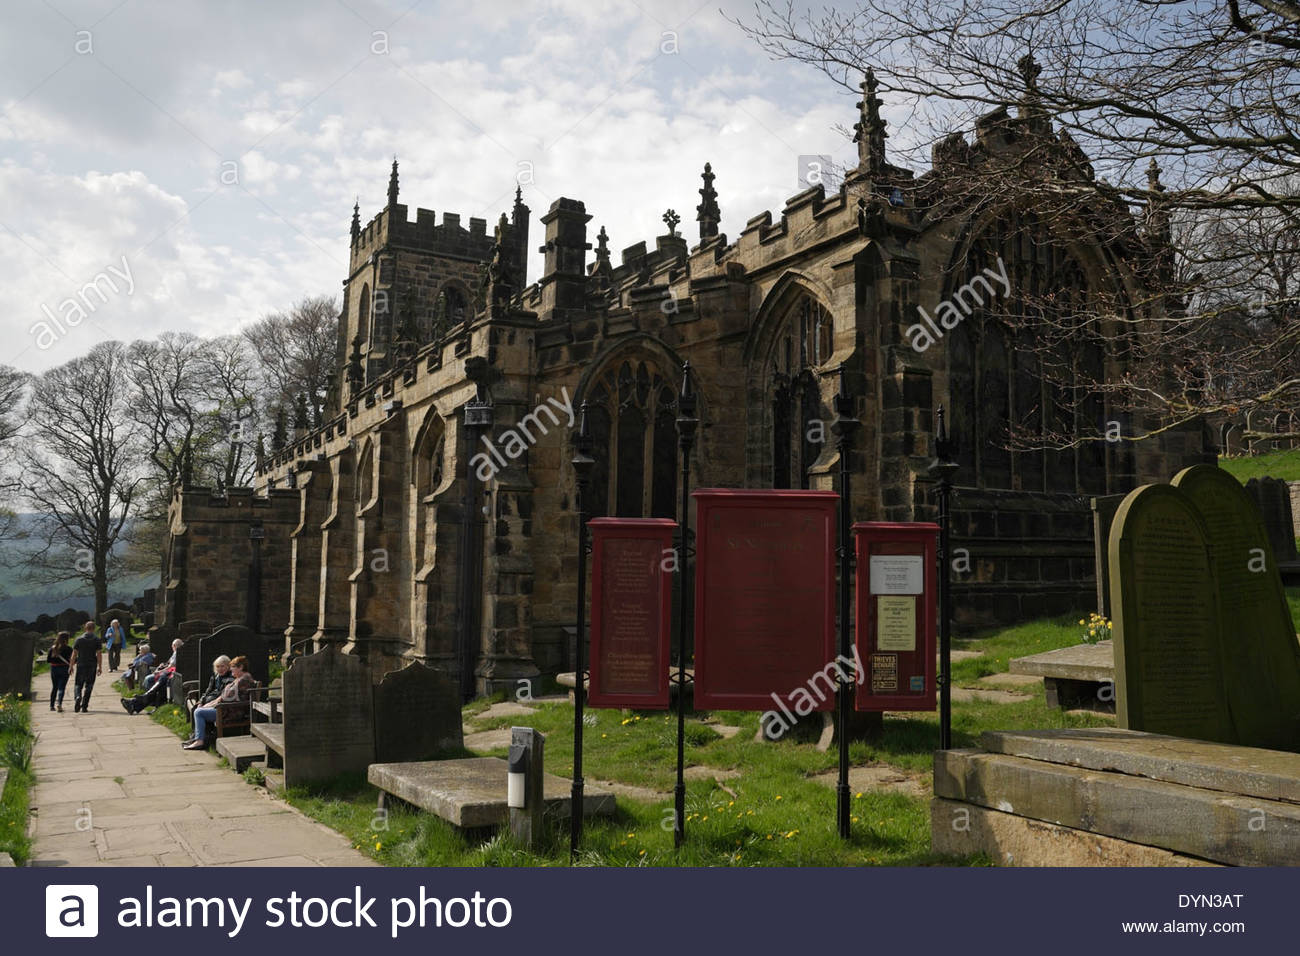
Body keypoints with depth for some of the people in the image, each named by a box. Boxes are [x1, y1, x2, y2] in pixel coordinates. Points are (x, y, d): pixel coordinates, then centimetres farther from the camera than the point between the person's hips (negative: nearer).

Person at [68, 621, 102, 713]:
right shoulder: (96, 640, -2)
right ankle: (84, 706, 4)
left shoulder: (79, 639, -1)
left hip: (80, 665, 0)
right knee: (88, 686, 6)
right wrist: (100, 667, -1)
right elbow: (99, 654, -6)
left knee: (78, 685, 10)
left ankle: (77, 697, -19)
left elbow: (74, 654, -1)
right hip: (92, 666, 0)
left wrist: (71, 666, 7)